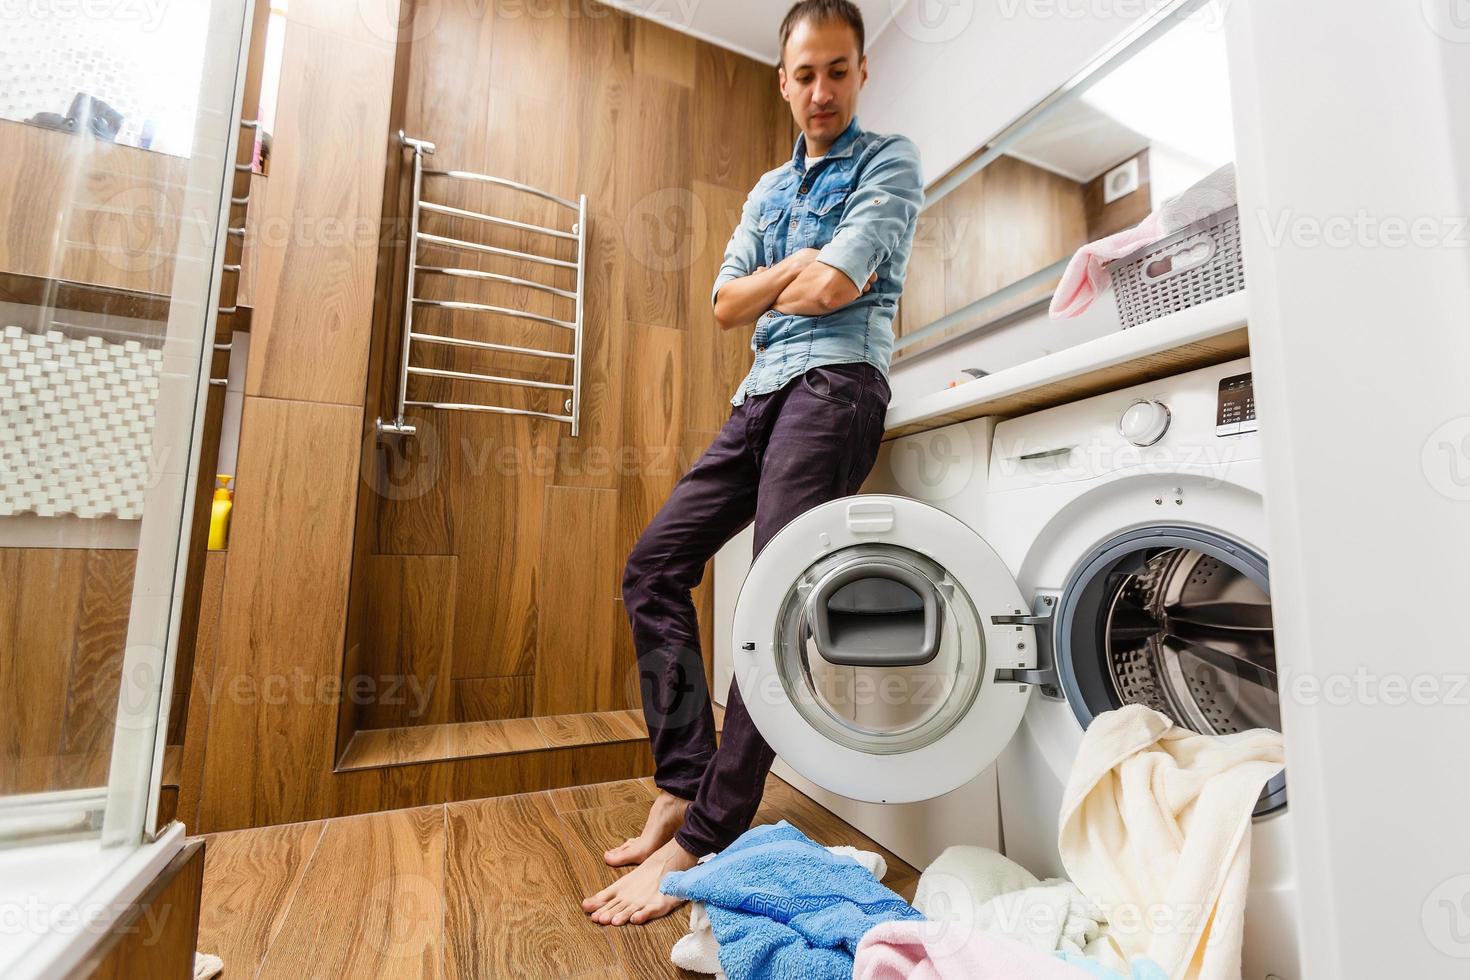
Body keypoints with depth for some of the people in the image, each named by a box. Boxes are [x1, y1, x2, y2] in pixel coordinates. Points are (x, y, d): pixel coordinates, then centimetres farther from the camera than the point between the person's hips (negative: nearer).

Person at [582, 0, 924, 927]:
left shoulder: (889, 160, 9)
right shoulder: (769, 189, 28)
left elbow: (837, 286, -9)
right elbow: (727, 305, 15)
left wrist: (773, 285, 9)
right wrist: (801, 265, 2)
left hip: (835, 381, -7)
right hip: (761, 392, 7)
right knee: (655, 562, -1)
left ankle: (704, 838, -6)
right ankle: (683, 785, 6)